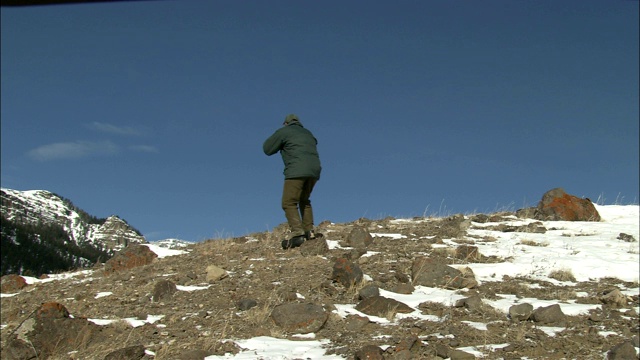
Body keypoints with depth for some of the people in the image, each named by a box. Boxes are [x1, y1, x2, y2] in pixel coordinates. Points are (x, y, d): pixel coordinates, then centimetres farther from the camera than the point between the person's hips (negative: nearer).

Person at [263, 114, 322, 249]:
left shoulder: (284, 131, 7)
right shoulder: (307, 133, 27)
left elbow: (267, 149, 8)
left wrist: (280, 143, 27)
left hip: (297, 171, -7)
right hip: (314, 170, 7)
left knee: (289, 203, -8)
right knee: (304, 200, 24)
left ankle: (297, 233, -25)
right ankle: (309, 231, 16)